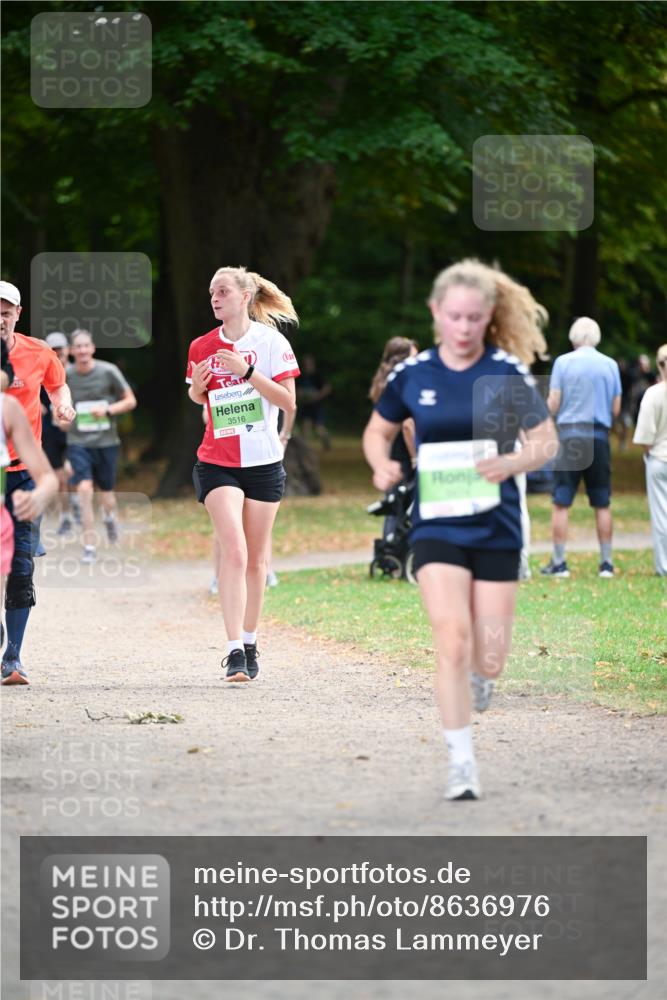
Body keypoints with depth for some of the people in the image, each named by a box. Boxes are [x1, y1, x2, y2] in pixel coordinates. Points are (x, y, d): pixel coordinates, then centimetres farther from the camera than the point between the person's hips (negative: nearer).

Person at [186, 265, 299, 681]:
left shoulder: (271, 341, -4)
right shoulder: (202, 347, 3)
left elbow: (289, 401, -9)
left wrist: (247, 371, -19)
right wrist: (197, 386, -5)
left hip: (263, 462, 0)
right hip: (217, 463, 0)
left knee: (256, 559, 8)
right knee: (234, 553, -16)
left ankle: (250, 644, 24)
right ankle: (235, 651, -20)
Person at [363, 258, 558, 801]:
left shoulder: (508, 373, -5)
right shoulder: (412, 373, 0)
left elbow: (546, 441, 0)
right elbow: (378, 432, 15)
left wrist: (512, 462, -21)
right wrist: (383, 465, -7)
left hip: (497, 528, 0)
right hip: (436, 527, 0)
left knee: (489, 655, 1)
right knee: (452, 640, -15)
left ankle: (480, 679, 40)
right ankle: (462, 762, -6)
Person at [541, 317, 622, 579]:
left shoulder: (563, 362, -3)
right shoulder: (610, 365, 5)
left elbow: (553, 405, -5)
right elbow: (616, 409, 6)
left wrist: (548, 403, 18)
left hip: (570, 434, -2)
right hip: (599, 436, 2)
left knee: (561, 503, 1)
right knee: (602, 505, 8)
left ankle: (558, 563, -1)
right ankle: (606, 564, 9)